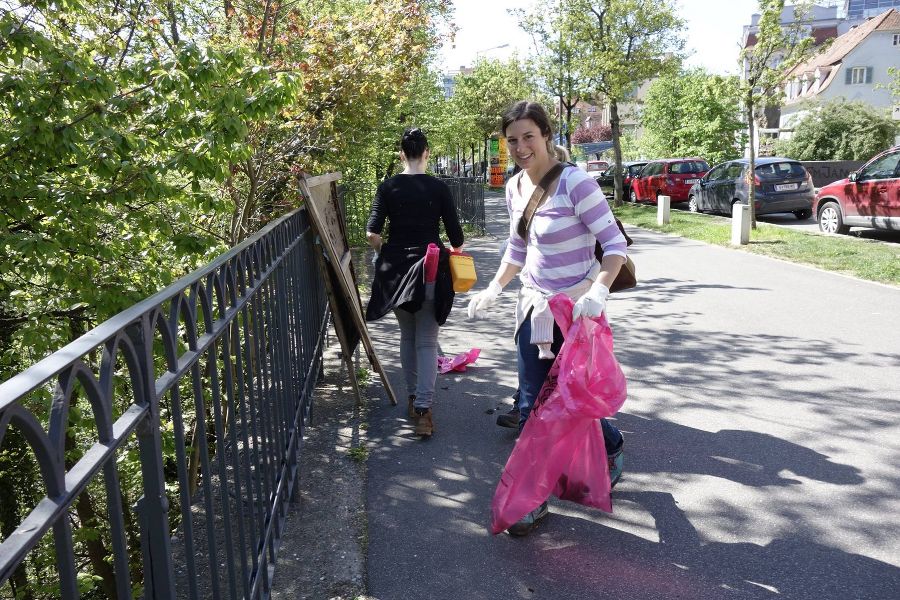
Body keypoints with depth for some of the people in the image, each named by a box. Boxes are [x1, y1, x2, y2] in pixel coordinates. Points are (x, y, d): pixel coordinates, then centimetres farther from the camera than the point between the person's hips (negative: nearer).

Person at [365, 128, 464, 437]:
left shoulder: (388, 187, -1)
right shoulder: (439, 188, -3)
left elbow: (372, 234, -7)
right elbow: (456, 237, -2)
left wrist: (385, 254, 12)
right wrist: (454, 252, 20)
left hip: (396, 269, 2)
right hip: (431, 269, -2)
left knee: (407, 335, 19)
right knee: (427, 340, 2)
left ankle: (412, 398, 29)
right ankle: (423, 408, -8)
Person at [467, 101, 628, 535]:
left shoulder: (574, 182, -17)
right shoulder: (514, 187, 5)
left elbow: (615, 244, -18)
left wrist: (597, 290, -32)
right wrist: (493, 290, 12)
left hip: (577, 311, -6)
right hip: (534, 308, 6)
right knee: (531, 407, 8)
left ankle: (612, 451, 42)